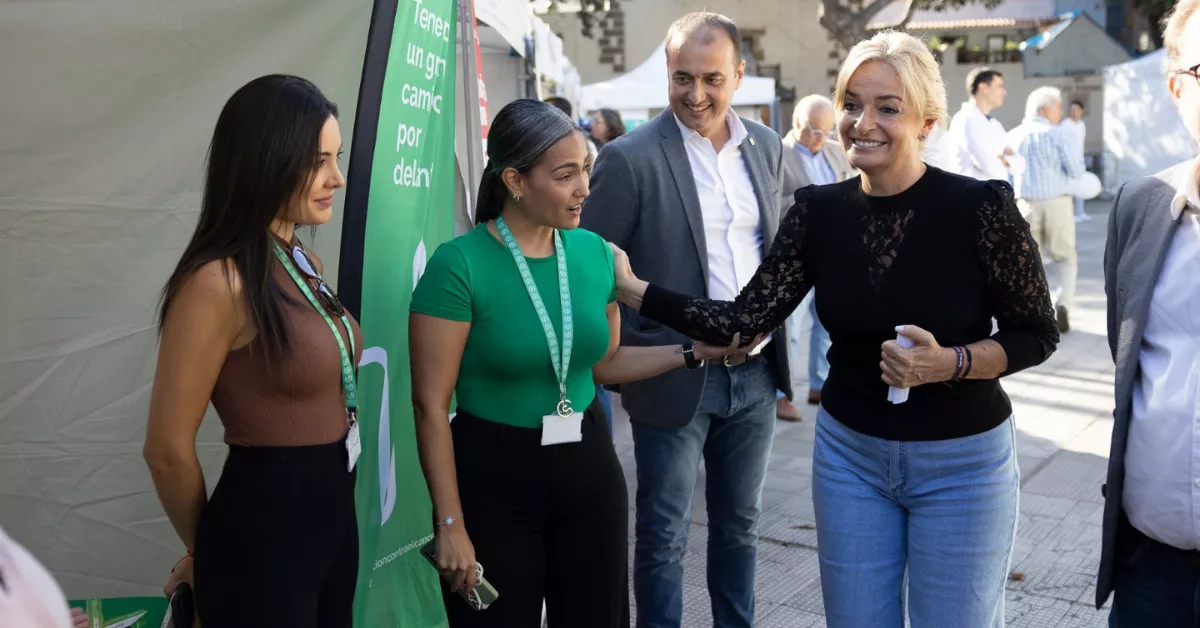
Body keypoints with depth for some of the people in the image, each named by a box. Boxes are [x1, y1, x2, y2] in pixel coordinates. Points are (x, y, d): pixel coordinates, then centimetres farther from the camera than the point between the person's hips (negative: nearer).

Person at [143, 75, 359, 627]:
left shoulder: (305, 265, 6)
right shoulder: (220, 282, -20)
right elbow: (168, 451, -15)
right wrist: (205, 550, 0)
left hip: (334, 512, 8)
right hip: (263, 525, -8)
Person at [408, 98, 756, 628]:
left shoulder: (593, 252, 0)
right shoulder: (459, 265, -16)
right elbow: (431, 405, -14)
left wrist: (696, 351, 2)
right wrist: (452, 525, -13)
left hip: (589, 467, 5)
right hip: (492, 477, -5)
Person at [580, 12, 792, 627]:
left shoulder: (766, 145, 4)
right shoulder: (629, 158, -13)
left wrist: (773, 318, 10)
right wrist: (629, 356, -10)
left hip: (755, 371, 5)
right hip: (676, 377, -5)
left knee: (739, 523, 18)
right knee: (664, 535, 7)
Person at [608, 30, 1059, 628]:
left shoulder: (980, 206, -16)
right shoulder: (818, 210, -5)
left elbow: (1036, 334, -7)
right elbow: (747, 320, -8)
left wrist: (949, 363, -24)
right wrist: (632, 289, -14)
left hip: (962, 462, -3)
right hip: (849, 454, 3)